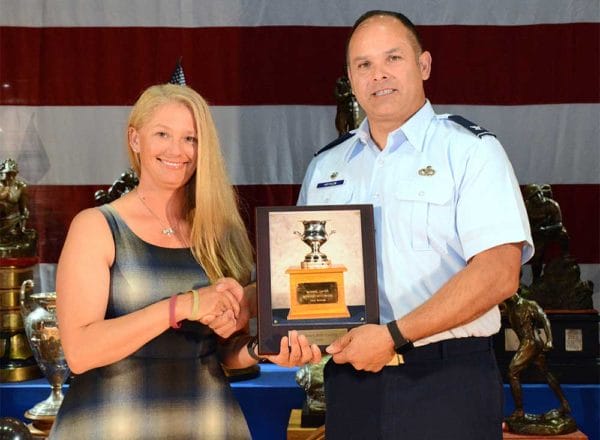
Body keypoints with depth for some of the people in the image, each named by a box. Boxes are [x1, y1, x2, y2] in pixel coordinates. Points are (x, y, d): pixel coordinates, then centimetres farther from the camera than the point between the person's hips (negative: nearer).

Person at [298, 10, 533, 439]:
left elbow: (499, 272, -14)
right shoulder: (325, 166, 12)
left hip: (447, 384, -4)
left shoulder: (470, 150, -3)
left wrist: (393, 335, -19)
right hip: (351, 379, 4)